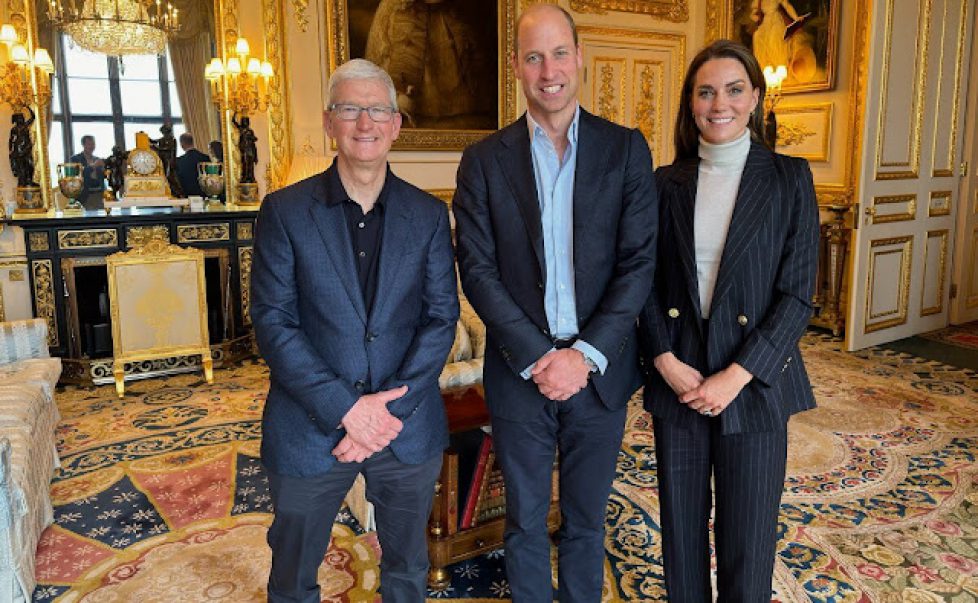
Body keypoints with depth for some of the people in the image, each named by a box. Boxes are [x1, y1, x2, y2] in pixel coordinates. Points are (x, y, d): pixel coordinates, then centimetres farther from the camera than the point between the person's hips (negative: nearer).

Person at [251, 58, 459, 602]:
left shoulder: (429, 215, 0)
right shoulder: (285, 211, -5)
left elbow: (441, 317, -3)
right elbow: (272, 322, -9)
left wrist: (391, 408, -14)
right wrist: (346, 407, -17)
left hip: (407, 429, 2)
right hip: (310, 429, -1)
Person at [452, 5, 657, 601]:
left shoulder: (625, 149, 0)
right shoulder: (485, 160, 0)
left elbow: (640, 261, -5)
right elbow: (478, 271, -5)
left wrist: (585, 355, -13)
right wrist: (536, 358, -13)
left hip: (598, 370, 1)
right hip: (519, 373, 0)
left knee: (586, 522, 17)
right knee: (525, 522, 15)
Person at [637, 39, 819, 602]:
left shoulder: (789, 178, -1)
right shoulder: (666, 183, 5)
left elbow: (797, 295, -6)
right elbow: (647, 282, 4)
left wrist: (735, 377, -13)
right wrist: (667, 361, -10)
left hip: (753, 383, -2)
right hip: (677, 381, 2)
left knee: (747, 547, 8)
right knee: (681, 533, 14)